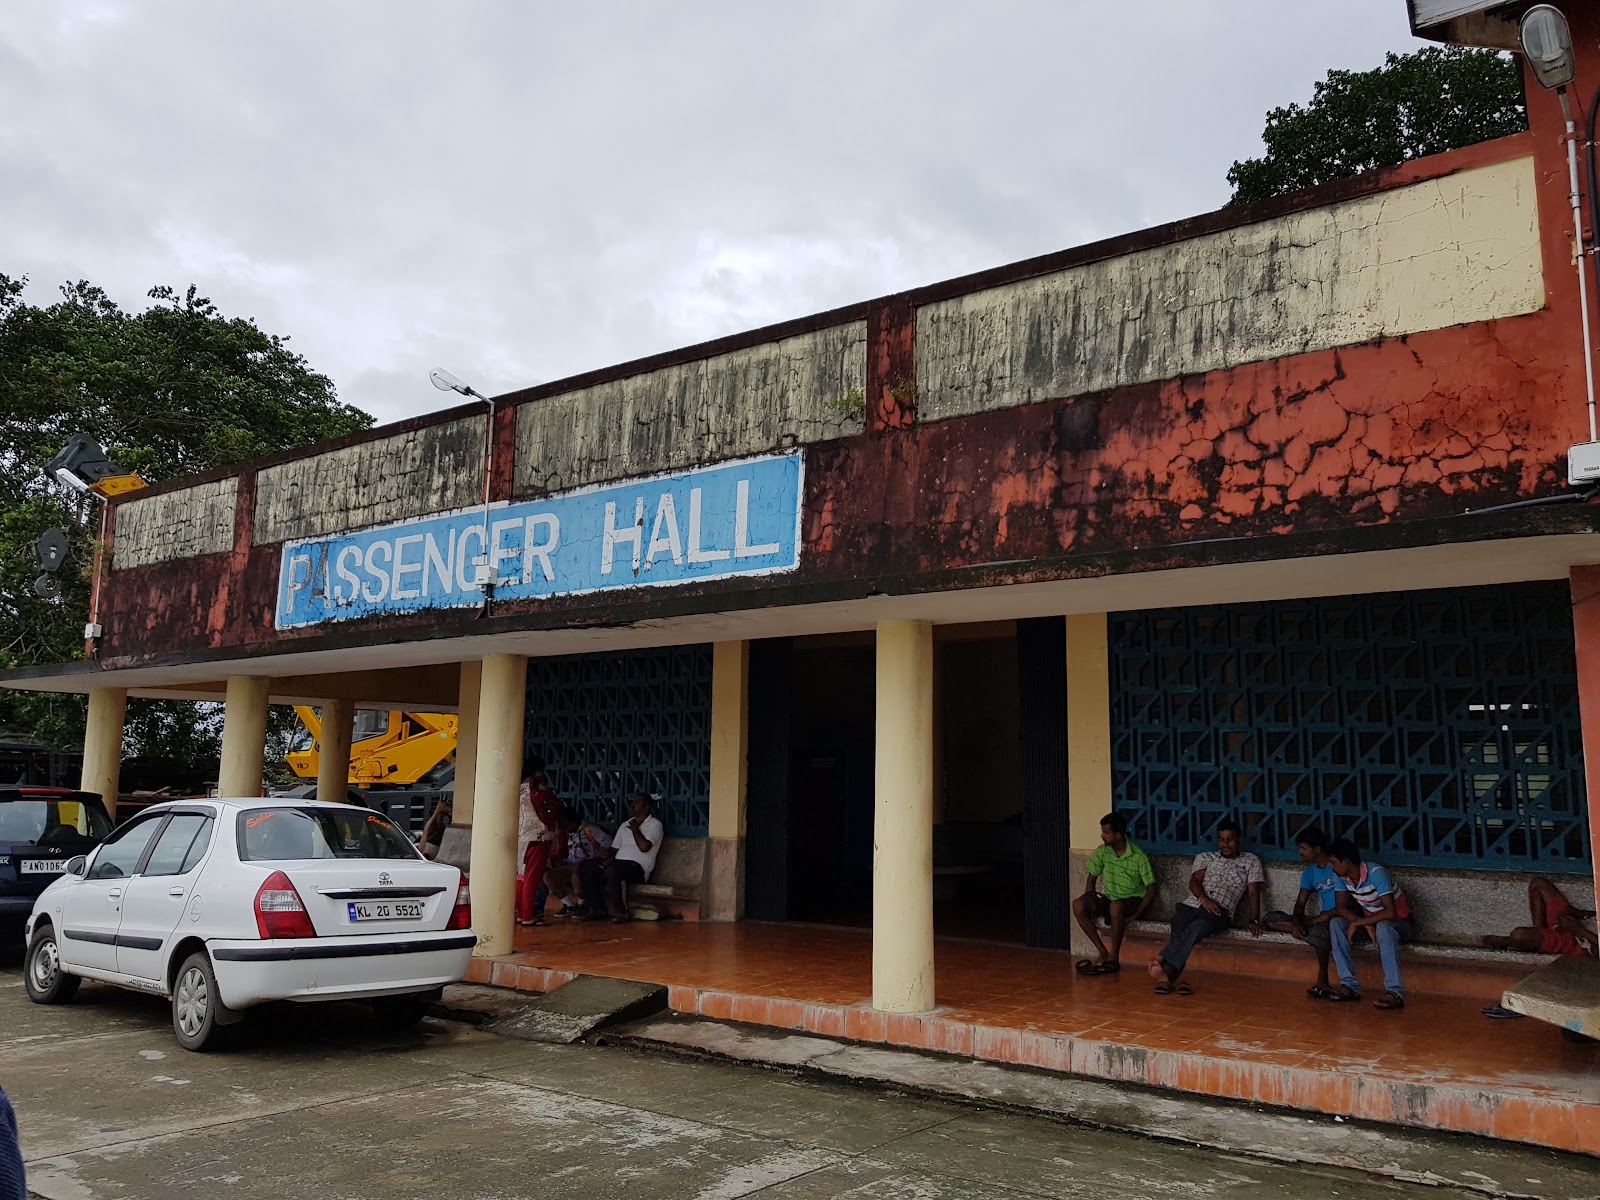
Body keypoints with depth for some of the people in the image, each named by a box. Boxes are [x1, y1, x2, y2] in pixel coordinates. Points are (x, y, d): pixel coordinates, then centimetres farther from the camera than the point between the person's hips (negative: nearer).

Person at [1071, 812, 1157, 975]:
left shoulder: (1139, 857, -16)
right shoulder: (1102, 851, -3)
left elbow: (1152, 889, -12)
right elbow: (1091, 880, 7)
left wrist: (1136, 915, -19)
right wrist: (1091, 904, -7)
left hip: (1133, 900, -5)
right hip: (1109, 897, 5)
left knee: (1116, 906, -40)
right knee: (1078, 905, -22)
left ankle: (1113, 959, -28)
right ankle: (1102, 952, -17)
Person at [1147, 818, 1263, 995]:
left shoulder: (1251, 862, 21)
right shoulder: (1204, 857, 26)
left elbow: (1253, 892, 10)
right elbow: (1194, 881, 10)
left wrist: (1254, 920, -6)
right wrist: (1204, 898, -12)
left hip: (1220, 911, -3)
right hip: (1191, 904, 3)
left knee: (1197, 927, -38)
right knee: (1179, 932, -32)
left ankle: (1166, 974, -50)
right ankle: (1171, 978, -45)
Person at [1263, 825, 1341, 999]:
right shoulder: (1309, 872, 12)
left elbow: (1341, 908, -17)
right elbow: (1300, 903, 6)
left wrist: (1314, 921, -19)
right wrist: (1297, 923, -15)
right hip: (1319, 920, 7)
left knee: (1317, 929, -41)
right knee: (1269, 919, -5)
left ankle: (1323, 981, -22)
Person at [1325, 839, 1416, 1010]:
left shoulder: (1376, 874, -28)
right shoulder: (1342, 877, -7)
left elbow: (1390, 913, -34)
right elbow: (1342, 907, -5)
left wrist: (1358, 923, -29)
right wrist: (1365, 924, -22)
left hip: (1400, 923, -7)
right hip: (1371, 920, 7)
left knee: (1383, 928, -40)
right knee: (1335, 924, -17)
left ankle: (1395, 993, -40)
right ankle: (1350, 986, -17)